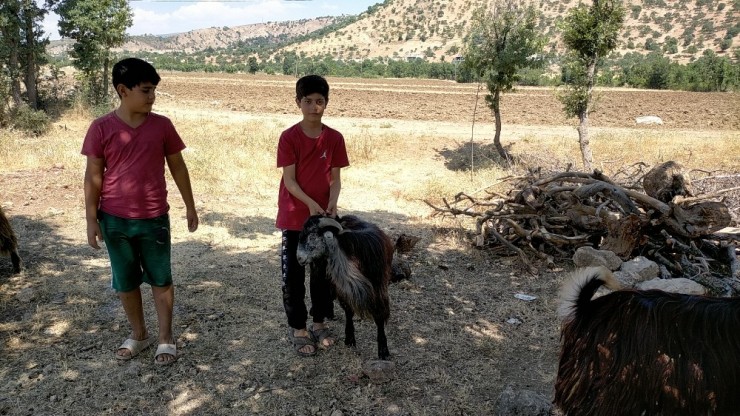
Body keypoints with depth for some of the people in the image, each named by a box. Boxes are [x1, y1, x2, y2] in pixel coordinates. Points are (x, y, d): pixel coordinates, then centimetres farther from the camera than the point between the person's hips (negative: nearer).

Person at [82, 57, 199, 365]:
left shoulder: (162, 125, -3)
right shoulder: (101, 128, -5)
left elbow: (177, 167, 5)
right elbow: (93, 176, -1)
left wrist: (190, 206, 7)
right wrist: (92, 218, -4)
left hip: (154, 218, 0)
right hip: (115, 219, 0)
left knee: (161, 279, 8)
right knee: (125, 281, 12)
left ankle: (165, 337, 21)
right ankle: (138, 334, 31)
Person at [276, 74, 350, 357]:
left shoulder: (334, 138, -1)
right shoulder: (289, 137, -9)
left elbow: (335, 177, 1)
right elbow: (289, 179, -11)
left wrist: (332, 204, -16)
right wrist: (311, 205, -23)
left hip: (324, 216, 3)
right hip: (294, 216, -3)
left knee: (323, 271, 12)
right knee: (293, 274, 5)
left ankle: (319, 322, 29)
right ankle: (297, 327, 19)